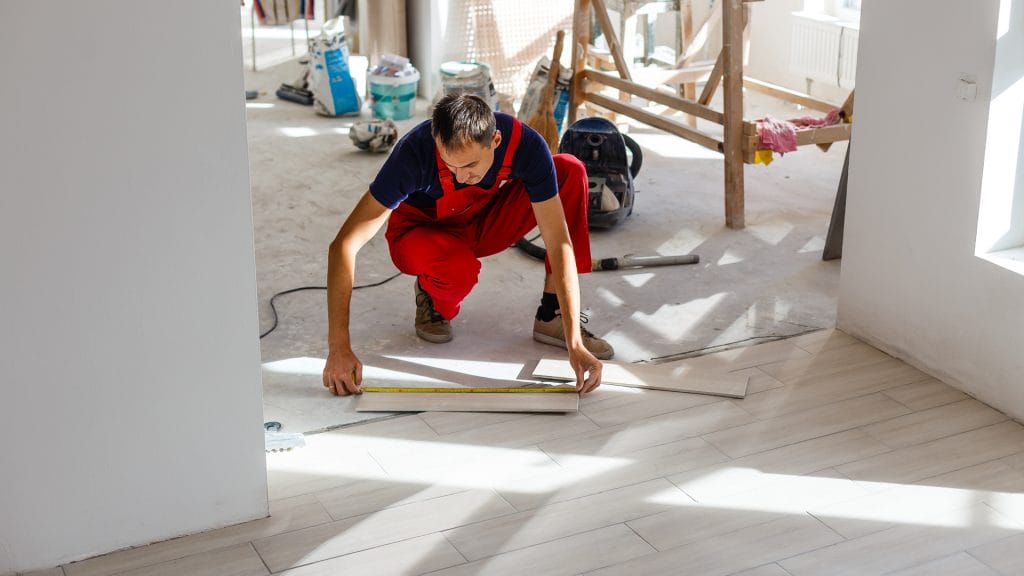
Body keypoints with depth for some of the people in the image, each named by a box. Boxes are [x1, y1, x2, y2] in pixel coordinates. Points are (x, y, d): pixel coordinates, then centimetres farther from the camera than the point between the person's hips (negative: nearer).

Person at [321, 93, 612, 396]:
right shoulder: (414, 152, -35)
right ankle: (433, 298, -1)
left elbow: (558, 243, -29)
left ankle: (551, 316, -14)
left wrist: (575, 344, -37)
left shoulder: (525, 145, -30)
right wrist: (339, 349, -41)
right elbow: (344, 245, -36)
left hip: (483, 223, 3)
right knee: (459, 269, -40)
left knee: (570, 172, -22)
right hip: (422, 232, -3)